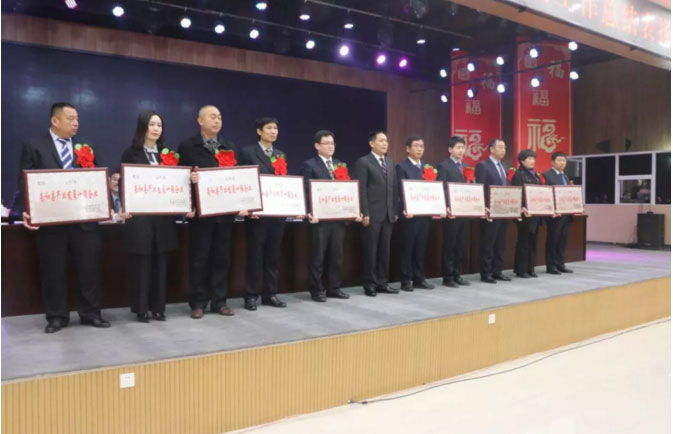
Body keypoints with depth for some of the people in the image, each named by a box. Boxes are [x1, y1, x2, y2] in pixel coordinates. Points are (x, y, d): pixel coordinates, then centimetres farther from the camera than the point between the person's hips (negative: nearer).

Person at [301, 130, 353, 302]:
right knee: (317, 256, 3)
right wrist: (310, 213, -19)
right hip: (320, 218, -6)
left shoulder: (340, 165, 16)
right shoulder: (309, 165, -3)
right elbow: (306, 191, -9)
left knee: (336, 255, 11)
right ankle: (317, 290, 12)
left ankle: (334, 288, 21)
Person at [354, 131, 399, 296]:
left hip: (388, 214, 6)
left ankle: (382, 282, 18)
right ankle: (369, 284, 10)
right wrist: (365, 213, -15)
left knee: (385, 250, 9)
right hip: (373, 214, -6)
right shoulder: (363, 162, -4)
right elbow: (361, 190, -9)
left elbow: (394, 188, 16)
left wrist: (396, 210, 10)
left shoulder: (390, 162, 16)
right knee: (370, 250, 1)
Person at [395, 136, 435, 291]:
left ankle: (419, 279, 18)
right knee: (407, 248, 1)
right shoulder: (402, 167, -3)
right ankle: (406, 281, 8)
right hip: (410, 214, -6)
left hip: (425, 214, 6)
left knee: (421, 248, 10)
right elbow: (400, 191, -10)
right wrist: (405, 210, -21)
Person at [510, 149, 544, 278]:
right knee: (523, 242, -2)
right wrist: (523, 208, -27)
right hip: (526, 213, -8)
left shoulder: (535, 175, 17)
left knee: (533, 242, 11)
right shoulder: (519, 175, -8)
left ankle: (530, 268, 18)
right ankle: (521, 270, 5)